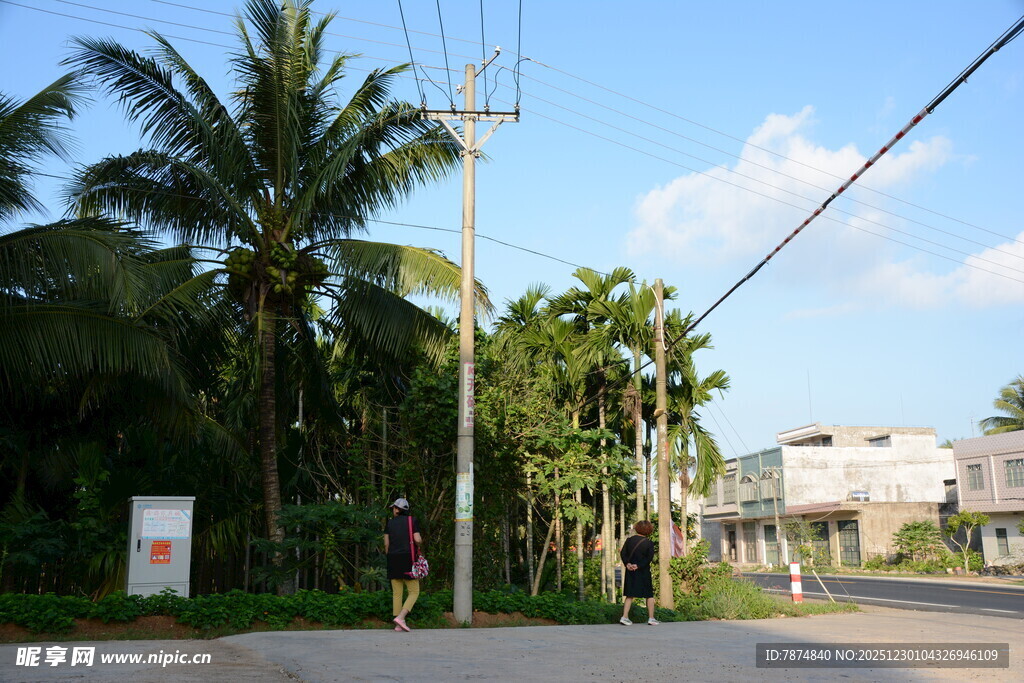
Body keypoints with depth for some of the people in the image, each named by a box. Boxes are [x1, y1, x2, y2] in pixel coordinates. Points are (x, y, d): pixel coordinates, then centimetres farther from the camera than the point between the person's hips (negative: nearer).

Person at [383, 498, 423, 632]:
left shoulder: (390, 522, 8)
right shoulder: (413, 520, 0)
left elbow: (386, 544, 6)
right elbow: (417, 540, -10)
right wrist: (420, 544, 14)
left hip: (393, 560, 4)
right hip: (407, 559, -4)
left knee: (397, 593, 8)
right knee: (414, 592, 3)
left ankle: (398, 625, 2)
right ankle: (400, 617, -17)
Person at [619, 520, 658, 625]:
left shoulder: (629, 540, 1)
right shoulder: (649, 543, -7)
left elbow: (622, 553, -4)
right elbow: (649, 557, -15)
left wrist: (627, 564, -9)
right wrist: (638, 565, -15)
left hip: (630, 572, 3)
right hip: (644, 573, -3)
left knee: (630, 595, 9)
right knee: (649, 595, 10)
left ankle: (624, 617, 2)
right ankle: (651, 618, 12)